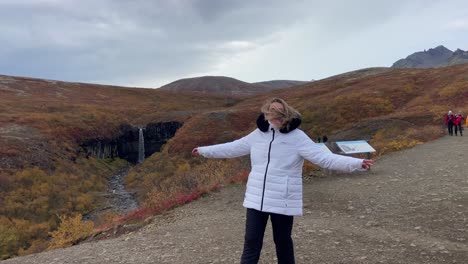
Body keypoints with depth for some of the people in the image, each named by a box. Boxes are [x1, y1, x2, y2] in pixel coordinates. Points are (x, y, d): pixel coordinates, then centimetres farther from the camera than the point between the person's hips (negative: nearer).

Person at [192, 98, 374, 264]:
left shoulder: (297, 137, -10)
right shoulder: (258, 134, 3)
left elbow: (325, 158, -15)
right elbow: (232, 148, 15)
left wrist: (357, 163, -26)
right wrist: (203, 150, 23)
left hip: (283, 201, -3)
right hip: (256, 199, 3)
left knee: (283, 242, 14)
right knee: (251, 243, 7)